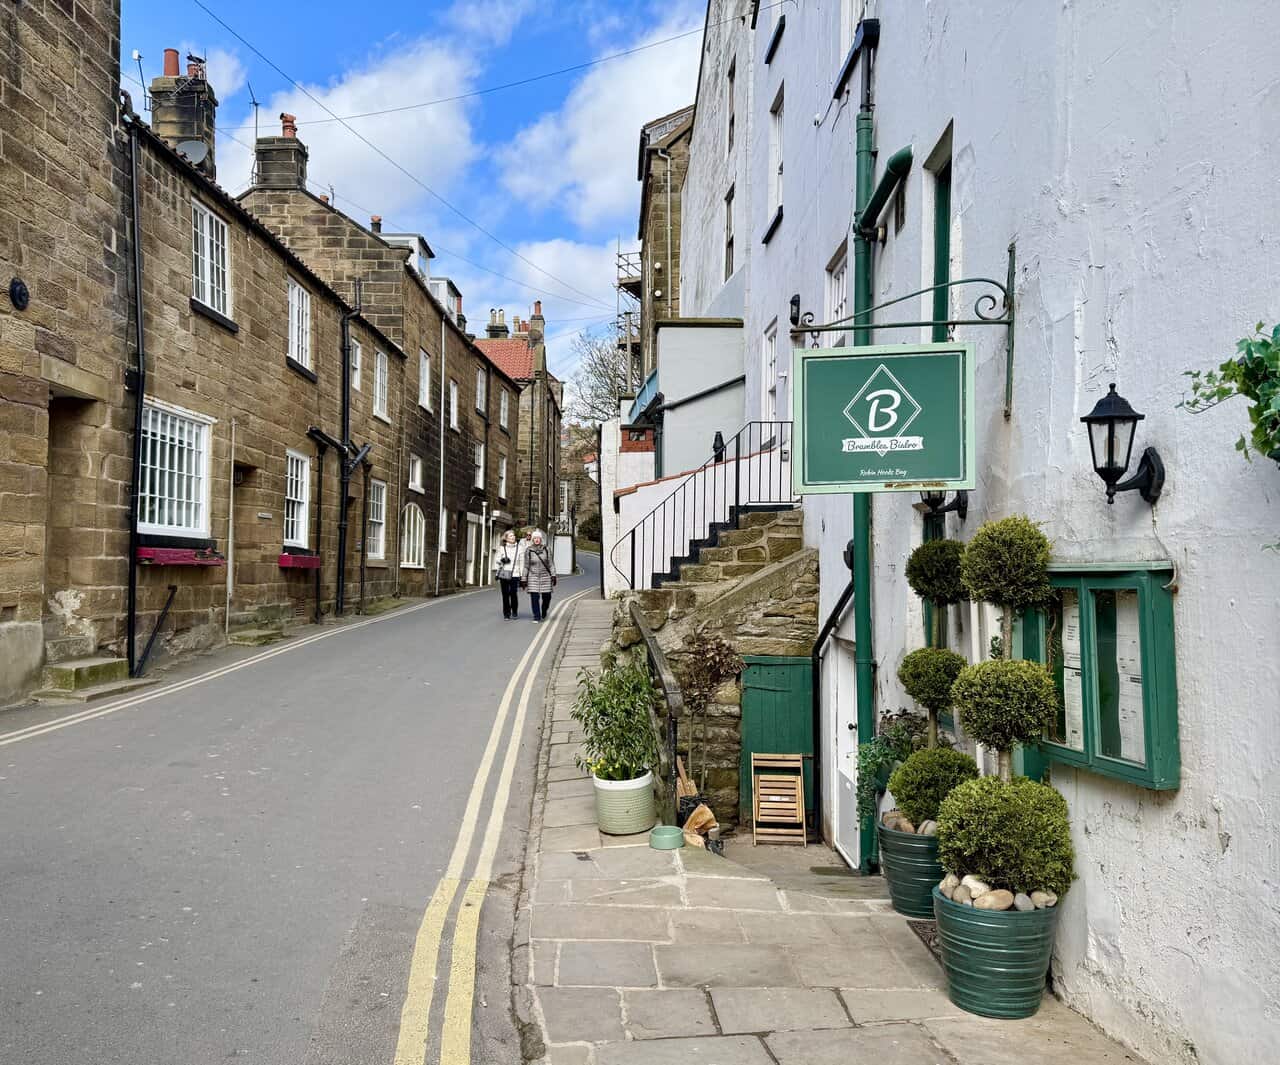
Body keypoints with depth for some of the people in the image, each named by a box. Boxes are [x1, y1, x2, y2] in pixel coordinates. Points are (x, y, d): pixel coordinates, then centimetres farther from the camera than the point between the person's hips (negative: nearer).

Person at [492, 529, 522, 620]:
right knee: (505, 594, 0)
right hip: (504, 574, 1)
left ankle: (514, 613, 7)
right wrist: (502, 560, -10)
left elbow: (522, 562, 7)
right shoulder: (501, 548, 8)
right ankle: (506, 613, 9)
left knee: (514, 594, -9)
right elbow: (497, 560, 11)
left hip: (514, 574, -1)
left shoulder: (519, 548, 8)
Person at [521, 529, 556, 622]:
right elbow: (526, 566, 4)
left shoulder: (546, 550, 2)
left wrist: (553, 576, -2)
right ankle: (536, 617, 3)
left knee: (547, 597, 3)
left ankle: (543, 614, 29)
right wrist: (524, 579, 2)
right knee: (534, 598, -6)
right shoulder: (528, 551, 0)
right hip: (533, 578, -1)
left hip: (545, 577, 1)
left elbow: (551, 564, 5)